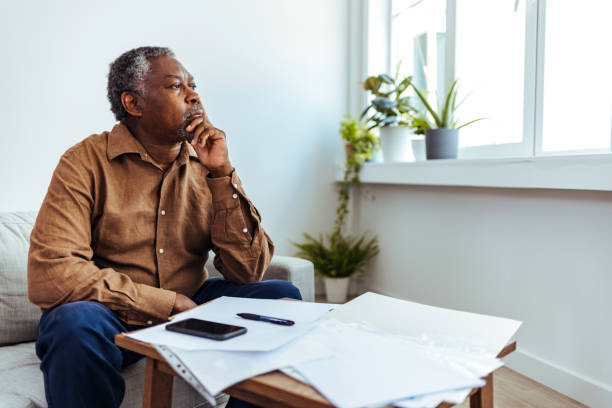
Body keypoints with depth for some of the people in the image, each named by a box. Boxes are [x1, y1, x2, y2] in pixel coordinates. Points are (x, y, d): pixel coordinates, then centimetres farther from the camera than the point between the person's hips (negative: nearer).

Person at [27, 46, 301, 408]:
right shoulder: (87, 162, -10)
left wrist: (222, 172, -16)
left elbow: (248, 272, -8)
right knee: (75, 323, -35)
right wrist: (167, 304, -21)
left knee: (283, 297, -12)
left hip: (190, 305, 4)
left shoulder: (206, 164, 0)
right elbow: (49, 274, -22)